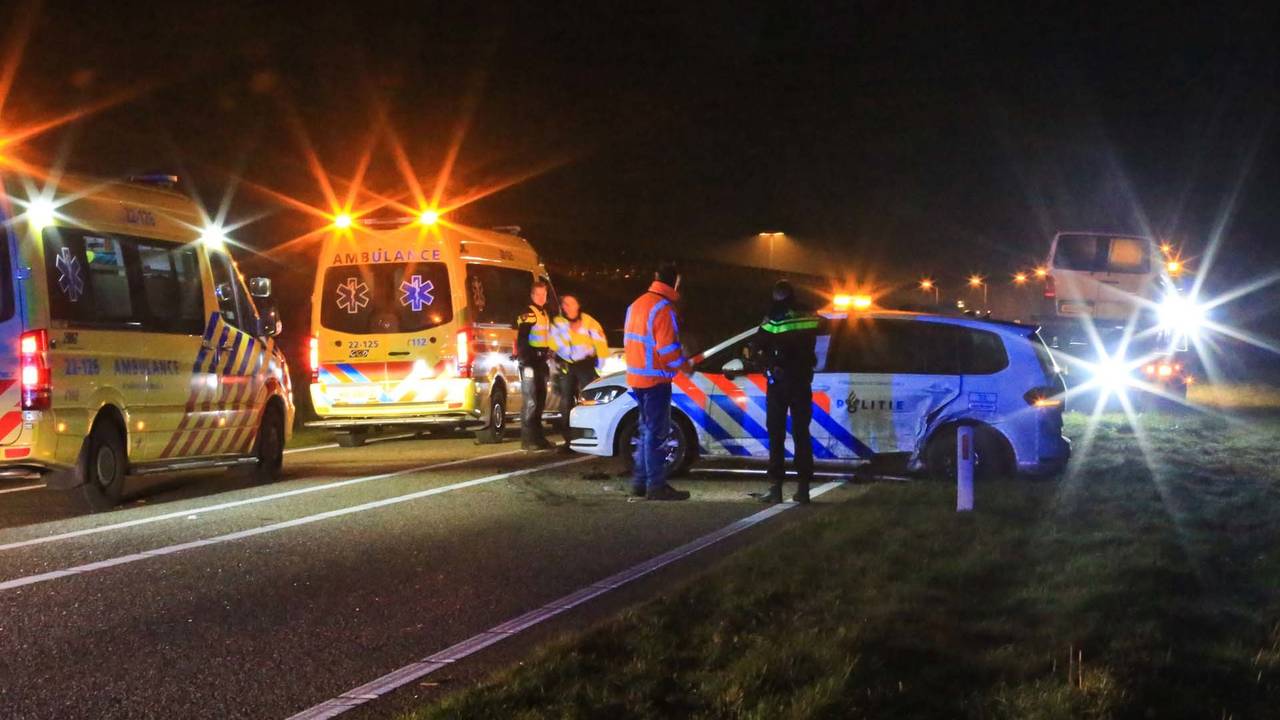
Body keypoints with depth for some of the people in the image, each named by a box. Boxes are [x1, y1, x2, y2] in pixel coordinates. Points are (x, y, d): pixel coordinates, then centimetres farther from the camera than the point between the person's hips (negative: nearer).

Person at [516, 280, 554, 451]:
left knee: (540, 401, 13)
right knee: (530, 402, -11)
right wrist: (526, 361, -25)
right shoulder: (528, 314, -9)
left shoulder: (544, 314, 19)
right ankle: (527, 440, -11)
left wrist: (547, 359, 20)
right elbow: (521, 340, -17)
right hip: (529, 363, -9)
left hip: (540, 362, 9)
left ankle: (537, 437, 21)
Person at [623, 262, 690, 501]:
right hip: (655, 378, -9)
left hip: (637, 377, 9)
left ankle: (640, 482, 19)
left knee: (647, 430, 16)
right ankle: (656, 485, -5)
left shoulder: (637, 304, 12)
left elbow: (629, 340, 18)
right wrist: (683, 365, -5)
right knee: (657, 432, -6)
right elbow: (667, 347, -19)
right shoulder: (662, 308, -16)